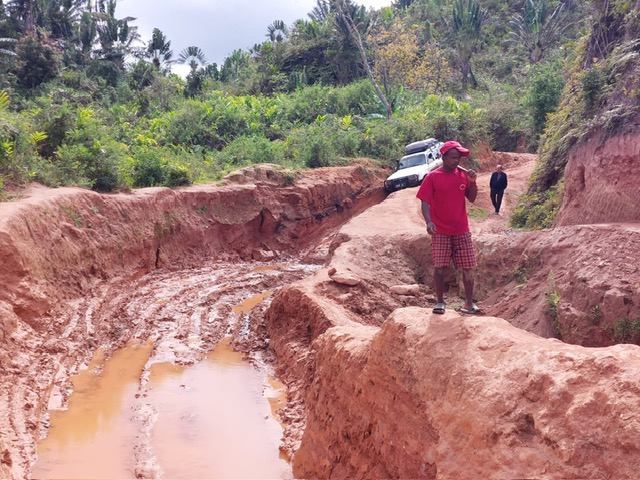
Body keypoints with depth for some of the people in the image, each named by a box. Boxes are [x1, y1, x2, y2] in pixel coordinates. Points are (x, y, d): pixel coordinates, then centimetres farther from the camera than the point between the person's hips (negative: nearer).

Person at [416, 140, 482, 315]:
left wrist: (472, 182, -10)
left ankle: (469, 304, 12)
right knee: (439, 267, 0)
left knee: (468, 267, 3)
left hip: (462, 230, 3)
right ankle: (440, 302, 12)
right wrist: (428, 222, -26)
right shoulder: (432, 177, -7)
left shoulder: (463, 175, 3)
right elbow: (425, 202, -11)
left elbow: (472, 198, 8)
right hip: (440, 231, -3)